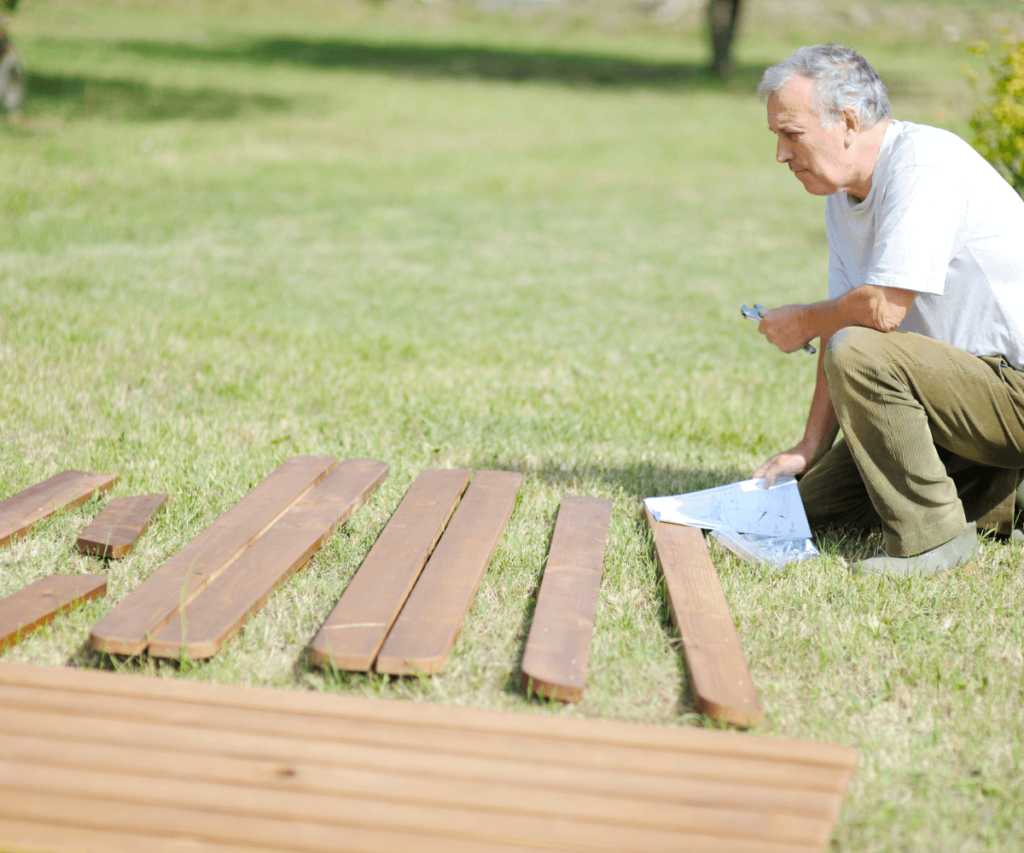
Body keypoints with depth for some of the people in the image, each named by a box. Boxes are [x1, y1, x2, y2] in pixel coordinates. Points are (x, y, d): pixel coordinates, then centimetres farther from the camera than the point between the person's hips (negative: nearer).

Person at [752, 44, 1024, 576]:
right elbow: (851, 320, 8)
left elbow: (882, 309, -28)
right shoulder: (845, 195, 8)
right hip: (971, 382, 10)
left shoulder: (925, 163, -21)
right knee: (813, 503, 7)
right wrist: (808, 450, 3)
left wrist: (802, 322, -7)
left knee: (856, 353, -30)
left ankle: (931, 537, -16)